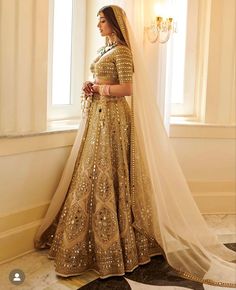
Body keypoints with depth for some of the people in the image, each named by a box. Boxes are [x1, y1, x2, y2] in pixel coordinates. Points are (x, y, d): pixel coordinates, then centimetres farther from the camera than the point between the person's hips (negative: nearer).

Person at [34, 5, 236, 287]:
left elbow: (127, 88, -18)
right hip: (96, 115, 9)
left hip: (111, 117, -9)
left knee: (107, 172, -7)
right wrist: (91, 90, 4)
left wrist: (98, 88, -10)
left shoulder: (122, 51, -9)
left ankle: (110, 245, 5)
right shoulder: (104, 50, 19)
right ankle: (94, 238, 21)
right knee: (92, 172, 9)